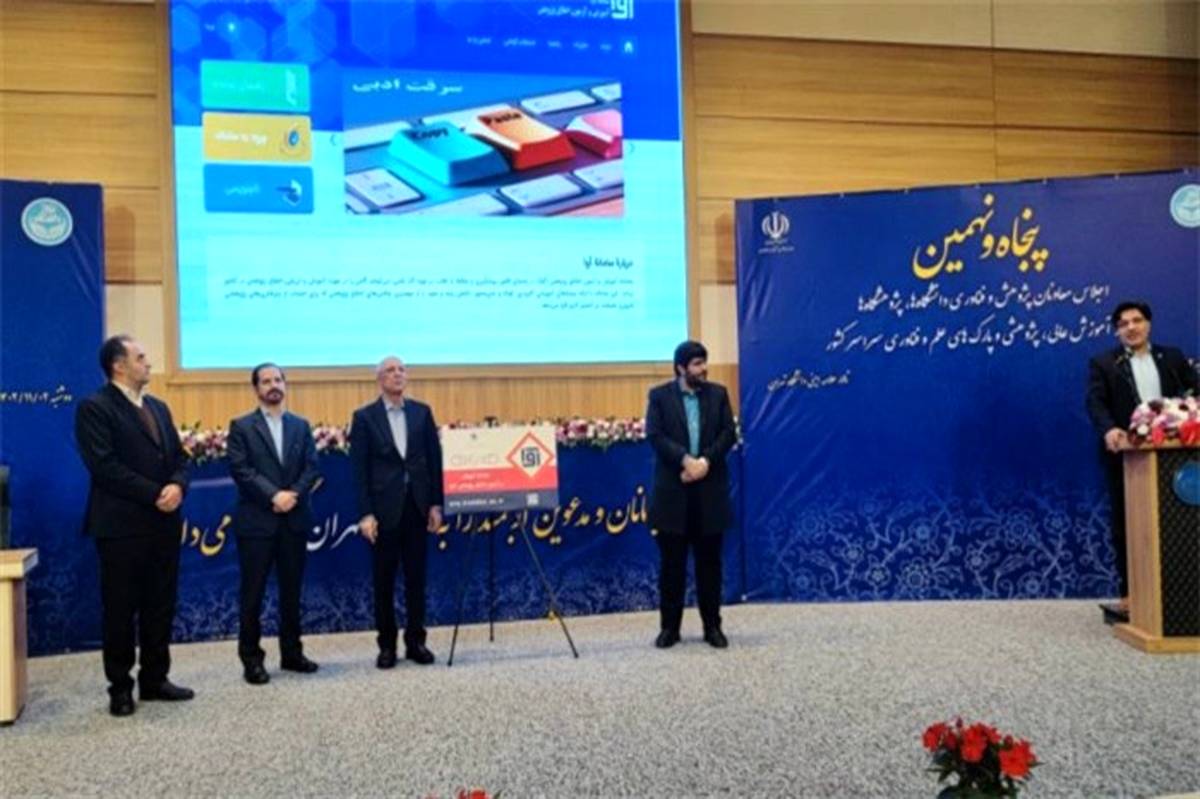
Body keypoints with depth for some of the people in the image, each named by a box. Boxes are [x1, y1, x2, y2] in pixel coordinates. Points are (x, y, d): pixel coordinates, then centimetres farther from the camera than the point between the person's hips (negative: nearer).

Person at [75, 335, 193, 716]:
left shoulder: (158, 407, 16)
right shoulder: (94, 408, -7)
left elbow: (178, 457, 14)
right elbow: (104, 466, -17)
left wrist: (177, 486, -8)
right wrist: (155, 494, -17)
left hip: (164, 523, 7)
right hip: (122, 525, -7)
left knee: (160, 606, 12)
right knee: (120, 609, 4)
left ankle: (155, 679, 23)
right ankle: (120, 687, 16)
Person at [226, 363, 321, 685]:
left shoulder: (301, 425, 12)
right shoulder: (242, 426, 2)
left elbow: (312, 467, 4)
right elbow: (240, 469, -9)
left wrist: (293, 494, -13)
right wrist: (273, 495, -18)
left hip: (295, 519, 4)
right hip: (256, 520, -3)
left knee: (291, 591, 10)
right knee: (252, 593, 2)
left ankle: (291, 653, 20)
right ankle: (251, 658, 11)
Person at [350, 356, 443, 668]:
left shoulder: (422, 412, 7)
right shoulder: (364, 417, -1)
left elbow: (434, 459, 7)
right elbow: (359, 469, -4)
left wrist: (436, 504, 2)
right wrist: (365, 514, -10)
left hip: (417, 506, 2)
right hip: (384, 508, -2)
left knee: (416, 577, 8)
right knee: (384, 580, 6)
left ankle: (415, 641, 18)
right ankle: (387, 645, 16)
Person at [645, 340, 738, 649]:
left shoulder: (718, 393, 8)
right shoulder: (659, 395, 2)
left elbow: (729, 433, 0)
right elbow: (654, 436, -9)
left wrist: (705, 461, -15)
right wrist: (686, 460, -20)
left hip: (710, 489, 2)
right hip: (672, 490, -2)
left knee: (709, 561, 8)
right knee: (672, 562, 4)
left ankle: (712, 626, 18)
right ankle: (669, 627, 15)